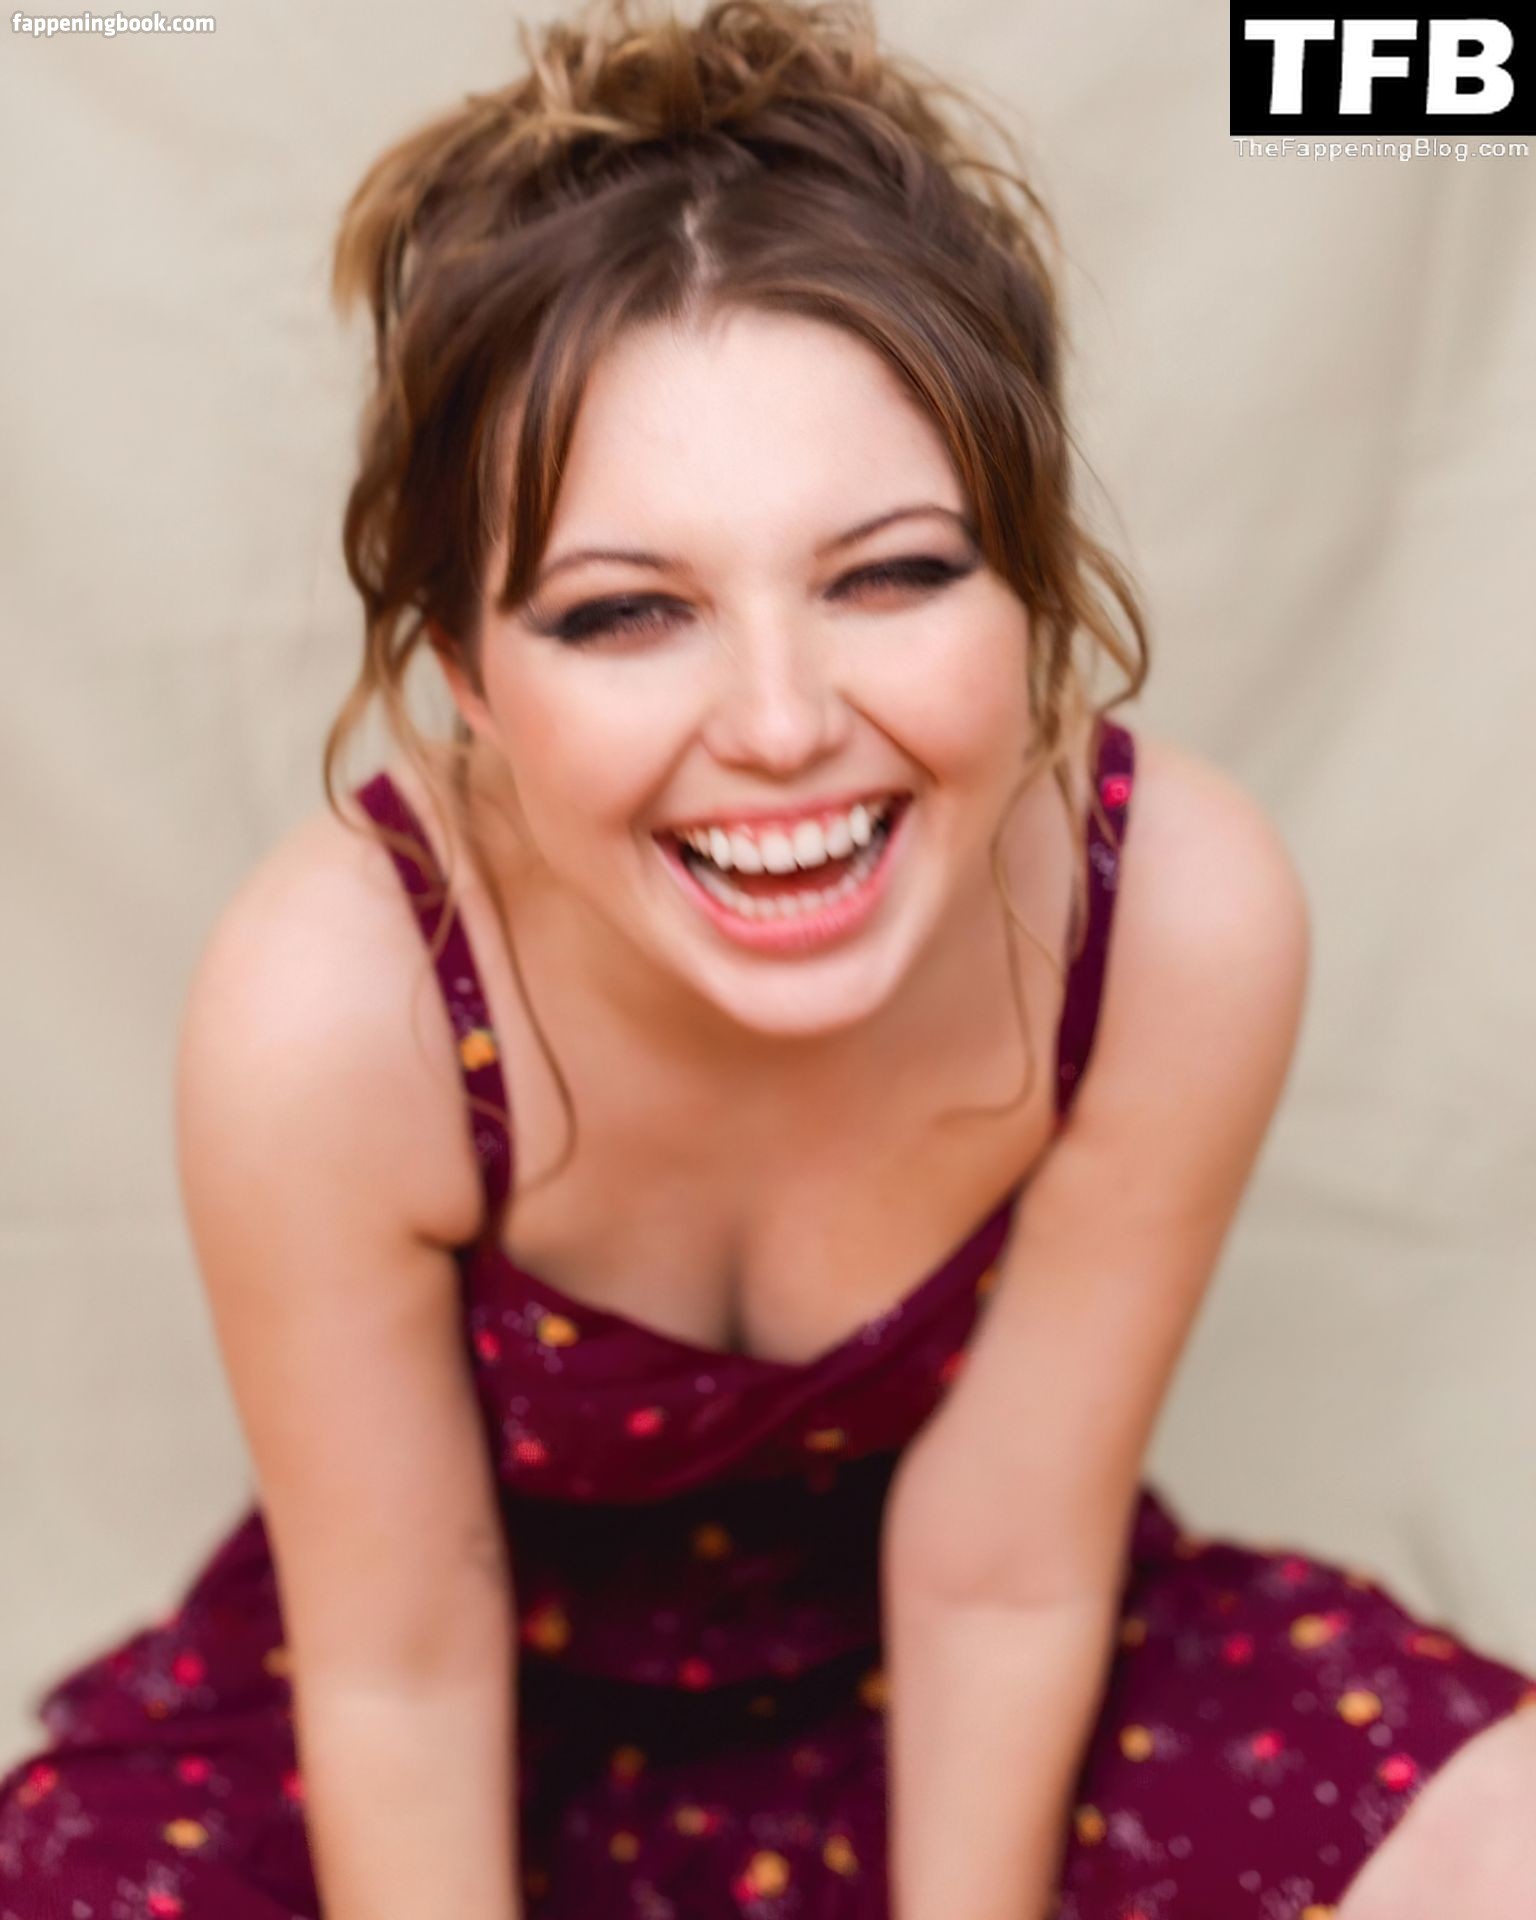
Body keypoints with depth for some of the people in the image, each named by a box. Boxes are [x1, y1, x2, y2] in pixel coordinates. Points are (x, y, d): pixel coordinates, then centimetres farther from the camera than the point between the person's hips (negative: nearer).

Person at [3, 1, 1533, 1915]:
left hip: (953, 1695, 1)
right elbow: (400, 1661, -19)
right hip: (488, 1705, 0)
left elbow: (1001, 1574, -17)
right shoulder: (333, 1005, -32)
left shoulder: (1185, 919, -28)